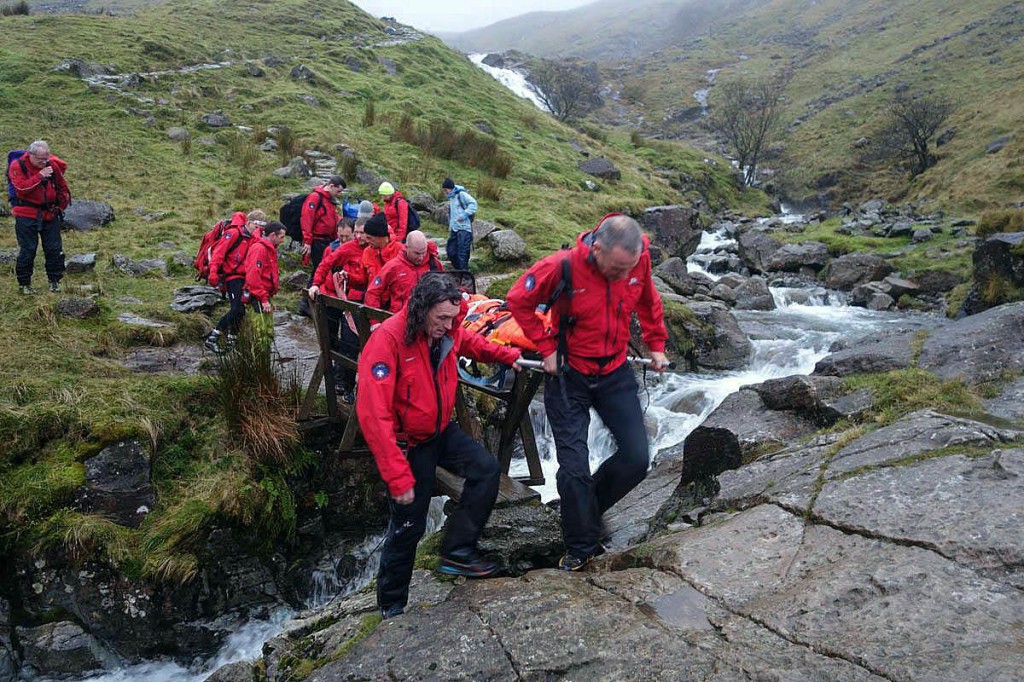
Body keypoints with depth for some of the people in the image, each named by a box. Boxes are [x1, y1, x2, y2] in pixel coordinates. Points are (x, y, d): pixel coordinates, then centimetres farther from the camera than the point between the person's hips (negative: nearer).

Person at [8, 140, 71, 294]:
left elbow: (62, 186, 17)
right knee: (27, 250, -1)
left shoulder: (53, 165, 3)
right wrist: (39, 176, -25)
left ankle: (54, 281, 18)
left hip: (50, 214, 3)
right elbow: (21, 187, -21)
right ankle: (23, 283, 10)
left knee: (55, 249, 5)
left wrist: (61, 205, 9)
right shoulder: (18, 166, -7)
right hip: (27, 214, -3)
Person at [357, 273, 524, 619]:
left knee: (487, 469, -12)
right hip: (407, 442, -6)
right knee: (408, 525, 3)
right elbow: (374, 415, -31)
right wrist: (398, 476, -32)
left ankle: (457, 551, 2)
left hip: (442, 431, 7)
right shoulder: (388, 340, -29)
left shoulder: (446, 332, -8)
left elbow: (471, 343, 21)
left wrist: (508, 355, 6)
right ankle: (391, 607, 25)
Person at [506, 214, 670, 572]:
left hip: (615, 372, 4)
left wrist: (656, 344, 12)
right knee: (574, 467, -2)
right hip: (569, 375, -3)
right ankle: (581, 548, 18)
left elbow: (648, 302, 10)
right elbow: (518, 301, -8)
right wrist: (546, 347, -10)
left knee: (636, 458, 1)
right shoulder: (561, 268, -24)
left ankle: (588, 507, 28)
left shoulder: (639, 262, -13)